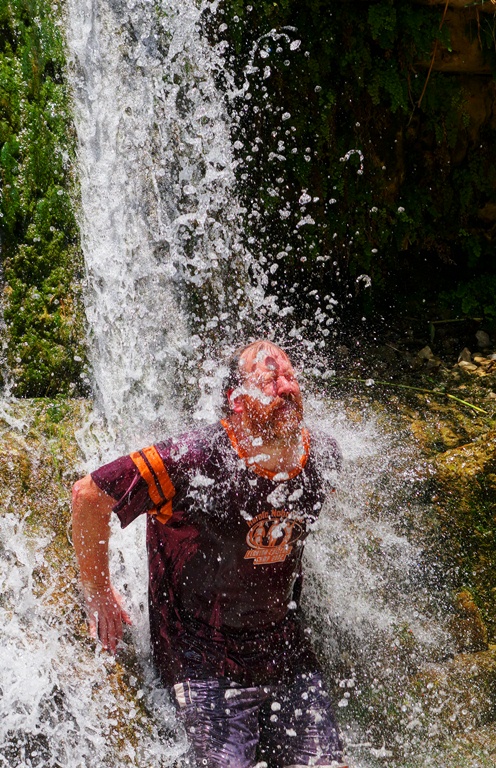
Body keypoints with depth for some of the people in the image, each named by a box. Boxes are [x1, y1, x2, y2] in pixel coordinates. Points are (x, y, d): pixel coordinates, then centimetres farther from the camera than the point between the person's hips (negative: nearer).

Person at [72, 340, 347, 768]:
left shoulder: (321, 460, -6)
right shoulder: (198, 461, -24)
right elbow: (89, 496, -14)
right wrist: (98, 595, -5)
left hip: (290, 655, 6)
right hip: (207, 665, -5)